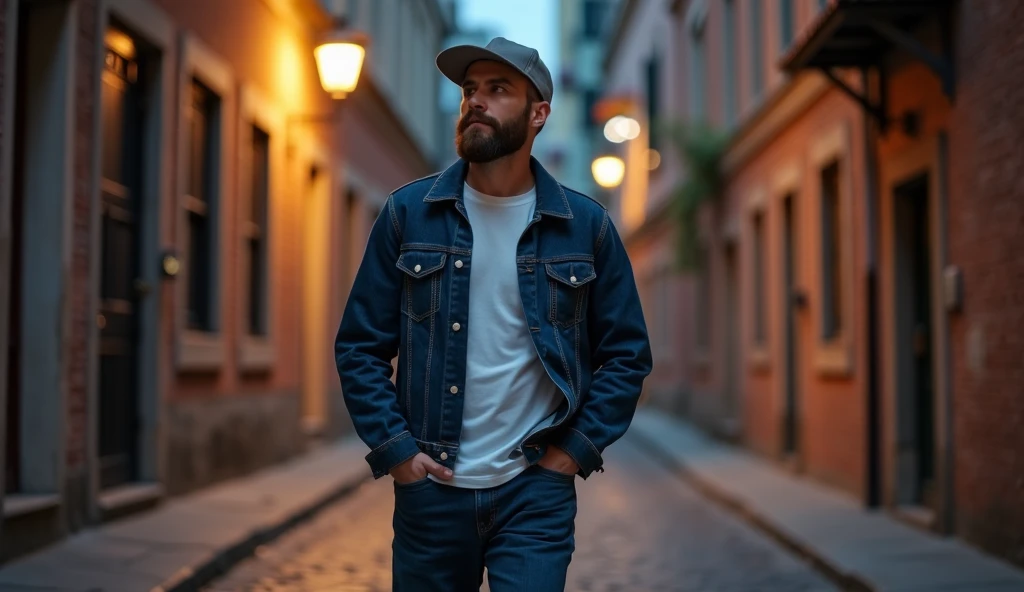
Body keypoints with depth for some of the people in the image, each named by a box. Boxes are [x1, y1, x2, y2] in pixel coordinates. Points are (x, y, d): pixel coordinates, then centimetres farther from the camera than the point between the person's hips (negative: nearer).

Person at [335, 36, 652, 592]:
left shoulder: (585, 224, 1)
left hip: (536, 491, -1)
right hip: (430, 490, 1)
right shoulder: (408, 213, 0)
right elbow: (360, 346, 3)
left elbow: (627, 355, 5)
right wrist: (394, 448, -5)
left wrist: (576, 449, -3)